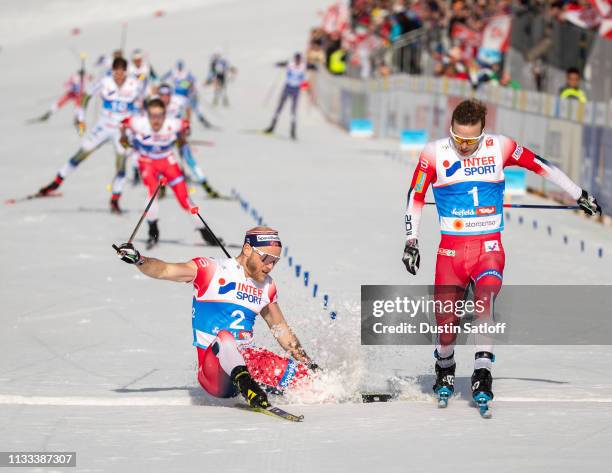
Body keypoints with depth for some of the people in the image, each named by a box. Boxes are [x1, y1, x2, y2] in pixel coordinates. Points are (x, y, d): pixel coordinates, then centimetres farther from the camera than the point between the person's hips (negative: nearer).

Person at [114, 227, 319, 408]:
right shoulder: (212, 270, -2)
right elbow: (163, 270, -9)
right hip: (214, 363, -6)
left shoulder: (267, 286, 15)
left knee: (300, 374, -12)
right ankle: (245, 383, -57)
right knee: (224, 337, -38)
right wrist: (137, 259, -28)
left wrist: (308, 364, 23)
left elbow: (282, 330, 26)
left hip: (248, 358, 6)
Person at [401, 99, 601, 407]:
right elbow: (416, 197, 6)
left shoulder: (499, 147, -2)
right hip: (451, 248, 1)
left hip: (489, 246, -1)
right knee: (446, 317, -2)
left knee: (485, 302, -26)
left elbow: (540, 166, 10)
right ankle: (444, 369, 28)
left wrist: (578, 194, 18)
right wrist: (411, 240, 0)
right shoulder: (435, 153, -3)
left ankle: (482, 374, -28)